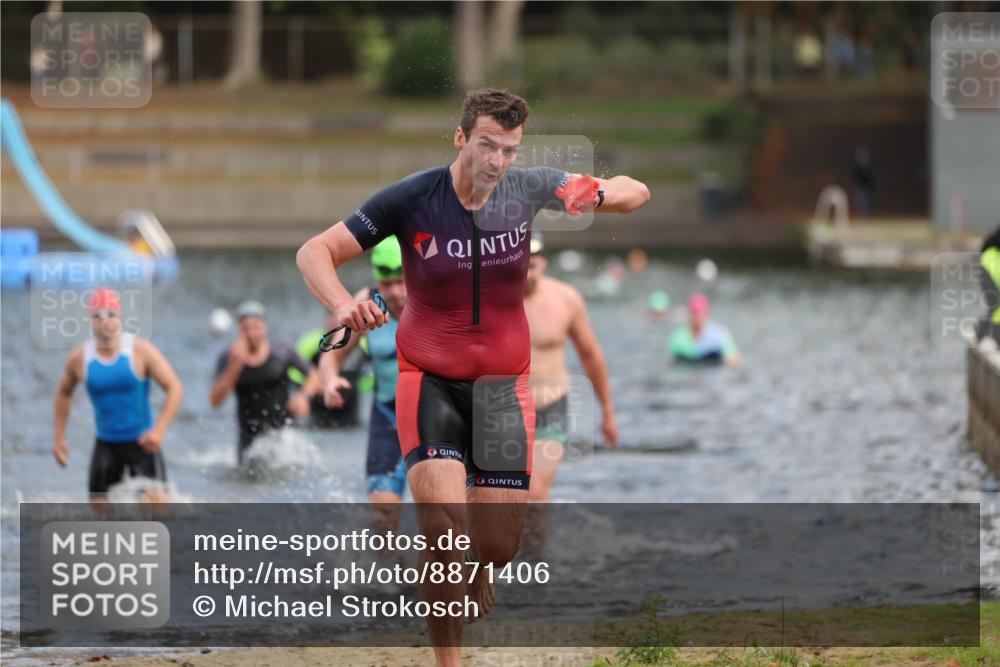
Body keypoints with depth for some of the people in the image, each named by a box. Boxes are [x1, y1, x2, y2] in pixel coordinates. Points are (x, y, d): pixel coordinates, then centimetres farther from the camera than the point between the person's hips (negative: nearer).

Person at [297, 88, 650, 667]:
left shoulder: (530, 191, -8)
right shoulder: (411, 200, -14)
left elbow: (637, 193, 0)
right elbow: (315, 252, -10)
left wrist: (596, 193, -24)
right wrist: (343, 305, -31)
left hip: (503, 386, 3)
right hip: (431, 380, -3)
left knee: (499, 544, 3)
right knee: (445, 527, -22)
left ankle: (476, 578, 40)